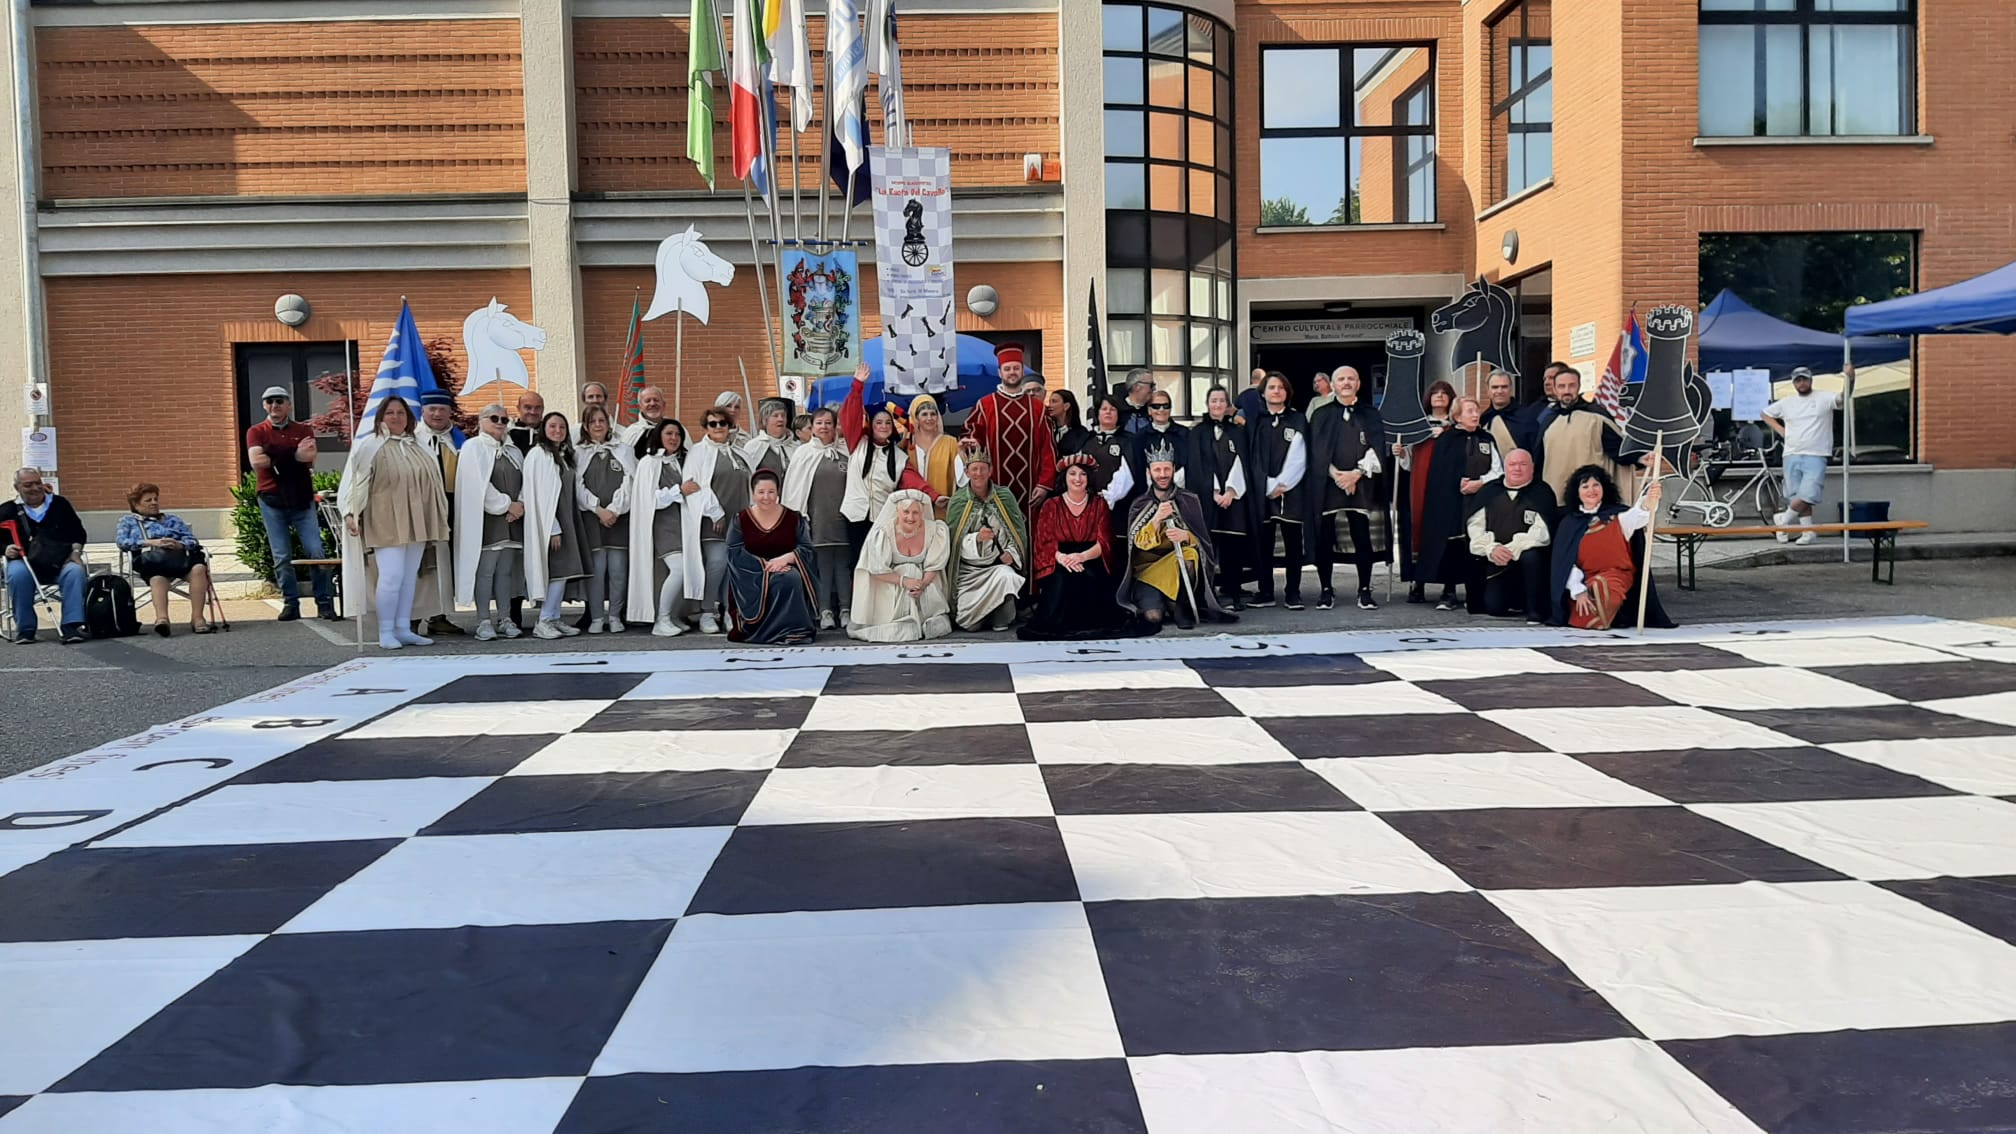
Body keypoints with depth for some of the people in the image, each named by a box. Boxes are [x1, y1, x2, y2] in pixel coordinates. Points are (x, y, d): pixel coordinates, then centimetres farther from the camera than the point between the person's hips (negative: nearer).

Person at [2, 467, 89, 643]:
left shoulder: (60, 504, 13)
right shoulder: (7, 511, 10)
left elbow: (78, 532, 14)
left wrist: (76, 552, -3)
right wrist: (6, 549, -9)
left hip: (60, 561, 0)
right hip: (24, 561, 0)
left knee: (75, 571, -33)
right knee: (17, 574, -35)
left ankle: (71, 625, -34)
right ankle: (25, 629, -21)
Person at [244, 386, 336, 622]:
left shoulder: (304, 431, 8)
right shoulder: (256, 432, 6)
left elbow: (310, 457, -10)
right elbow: (256, 461, -11)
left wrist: (276, 457, -15)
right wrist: (294, 455, -9)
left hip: (302, 499, 0)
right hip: (272, 501, 0)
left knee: (316, 552, -5)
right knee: (281, 557, 1)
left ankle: (324, 603, 0)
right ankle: (290, 603, 8)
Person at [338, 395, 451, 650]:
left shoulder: (418, 448, 13)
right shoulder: (370, 447, -2)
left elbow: (433, 483, 19)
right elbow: (355, 482, -6)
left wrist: (438, 519, 19)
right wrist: (350, 513, -15)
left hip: (415, 523, 5)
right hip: (386, 523, -5)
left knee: (410, 577, 6)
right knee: (392, 576, -12)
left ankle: (403, 629, 12)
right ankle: (386, 632, -4)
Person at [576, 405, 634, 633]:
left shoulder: (623, 450, 13)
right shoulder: (578, 453, 10)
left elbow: (629, 482, 3)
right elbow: (579, 487, 1)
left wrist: (614, 509, -8)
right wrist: (598, 509, -9)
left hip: (619, 517, 1)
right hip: (591, 517, -1)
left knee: (618, 569, -2)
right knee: (596, 569, -5)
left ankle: (615, 616, 8)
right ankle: (596, 617, 2)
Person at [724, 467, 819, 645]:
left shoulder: (794, 518, 7)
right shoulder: (740, 520, 5)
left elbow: (807, 549, 0)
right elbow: (735, 553, -6)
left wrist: (786, 558, -21)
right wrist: (765, 565, -19)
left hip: (786, 570, 1)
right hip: (752, 578, -1)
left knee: (792, 579, -34)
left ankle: (790, 628, -22)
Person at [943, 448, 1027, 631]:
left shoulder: (1004, 496, 1)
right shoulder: (957, 501, 0)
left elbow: (1019, 531, 3)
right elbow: (954, 539, -4)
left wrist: (1011, 553, -14)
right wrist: (977, 538, -22)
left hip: (999, 564, 0)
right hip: (968, 569, 0)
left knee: (1006, 576, -36)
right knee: (969, 624, -11)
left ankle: (1002, 622, -10)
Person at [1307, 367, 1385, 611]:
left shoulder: (1370, 415, 12)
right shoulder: (1321, 414, 9)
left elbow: (1376, 447, 2)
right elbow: (1317, 449, 1)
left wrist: (1357, 473, -10)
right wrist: (1336, 474, -11)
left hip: (1361, 484, 0)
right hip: (1327, 484, 0)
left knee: (1362, 537, -3)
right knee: (1324, 538, -1)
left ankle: (1365, 591, 4)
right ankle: (1325, 590, 8)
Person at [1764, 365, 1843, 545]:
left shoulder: (1824, 398, 0)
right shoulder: (1786, 403, 12)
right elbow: (1765, 413, 25)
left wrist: (1850, 379, -37)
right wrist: (1779, 429, 10)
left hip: (1816, 457, -4)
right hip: (1792, 456, 4)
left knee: (1806, 495, -14)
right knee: (1799, 497, 4)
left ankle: (1782, 520, 8)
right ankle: (1808, 531, 13)